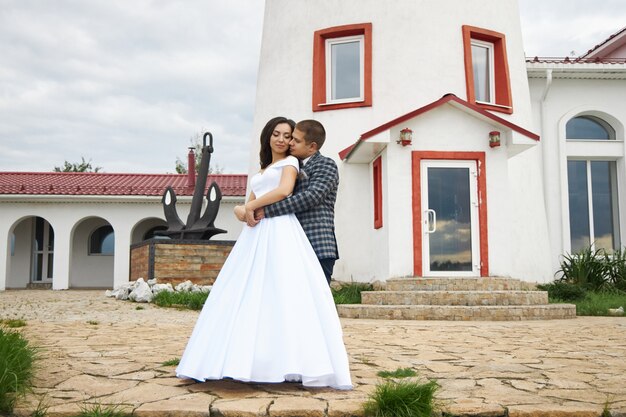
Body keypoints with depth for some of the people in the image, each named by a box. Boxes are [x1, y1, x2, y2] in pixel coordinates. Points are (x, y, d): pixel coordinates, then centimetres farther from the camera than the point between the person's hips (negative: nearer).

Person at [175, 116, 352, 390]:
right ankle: (242, 359, -6)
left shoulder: (290, 162, 9)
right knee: (246, 297, -3)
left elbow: (284, 191, -11)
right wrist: (244, 211, 1)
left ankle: (292, 363, -22)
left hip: (280, 231, -7)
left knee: (283, 292, -18)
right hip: (255, 235, 7)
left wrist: (251, 206, -2)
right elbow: (247, 205, 24)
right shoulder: (261, 171, 31)